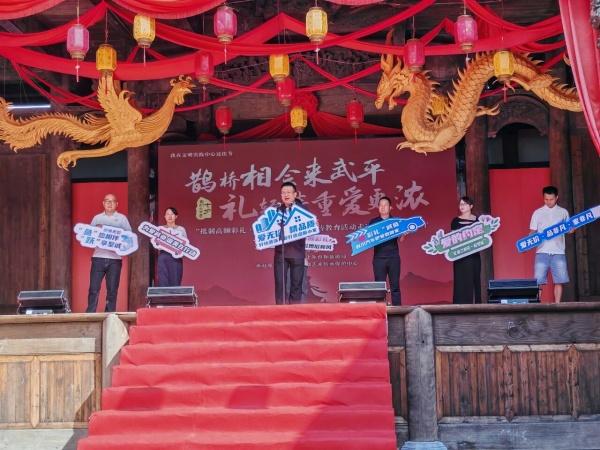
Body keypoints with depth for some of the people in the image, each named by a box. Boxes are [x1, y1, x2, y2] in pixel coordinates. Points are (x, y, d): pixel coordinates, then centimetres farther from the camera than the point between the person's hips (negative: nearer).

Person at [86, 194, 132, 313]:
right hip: (98, 257, 1)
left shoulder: (122, 218, 9)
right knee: (94, 288, -4)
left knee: (112, 290, 2)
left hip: (115, 258, -1)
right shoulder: (97, 218, 14)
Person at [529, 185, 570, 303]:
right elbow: (533, 231, 8)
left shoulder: (563, 212, 11)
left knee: (559, 280, 0)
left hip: (558, 251, 1)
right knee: (538, 281, -6)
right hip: (542, 251, -1)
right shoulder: (538, 213, 8)